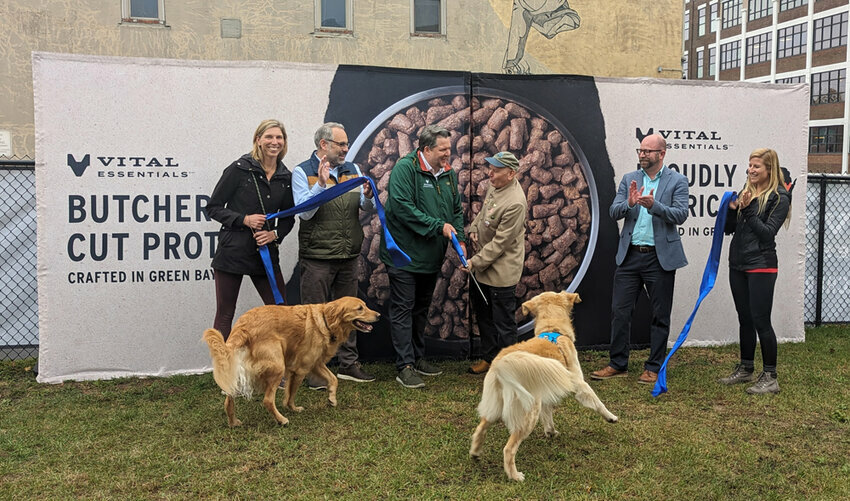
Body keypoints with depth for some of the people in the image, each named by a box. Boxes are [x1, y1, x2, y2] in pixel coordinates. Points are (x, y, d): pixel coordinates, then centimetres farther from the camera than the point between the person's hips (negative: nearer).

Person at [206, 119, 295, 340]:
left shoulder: (286, 177, 6)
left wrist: (275, 234, -4)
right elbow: (213, 207, -3)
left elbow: (288, 217, 16)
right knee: (224, 315, 3)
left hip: (266, 253, 4)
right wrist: (244, 219, -16)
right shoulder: (239, 169, -7)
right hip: (232, 252, -4)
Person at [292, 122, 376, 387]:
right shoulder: (302, 172, -4)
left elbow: (369, 208, 7)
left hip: (348, 256, 5)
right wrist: (320, 184, -25)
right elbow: (304, 212, -14)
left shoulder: (353, 170, 11)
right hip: (317, 257, -5)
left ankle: (349, 364, 23)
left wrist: (367, 196, -15)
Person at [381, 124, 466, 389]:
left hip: (431, 256, 8)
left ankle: (418, 358, 31)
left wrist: (460, 239, 0)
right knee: (403, 309, -2)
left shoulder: (448, 173, 8)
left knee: (422, 308, 18)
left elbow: (456, 210, 16)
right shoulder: (405, 168, -15)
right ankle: (405, 367, 3)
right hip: (404, 254, -8)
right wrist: (439, 226, -24)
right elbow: (403, 207, -26)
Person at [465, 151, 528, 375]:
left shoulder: (515, 203, -27)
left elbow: (499, 243, -24)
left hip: (502, 269, -10)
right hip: (483, 265, 10)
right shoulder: (495, 184, 1)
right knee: (482, 311, 22)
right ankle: (488, 356, 38)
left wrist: (474, 263, -19)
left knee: (503, 322, 3)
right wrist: (473, 228, 3)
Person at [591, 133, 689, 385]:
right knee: (619, 310, 5)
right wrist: (629, 203, -19)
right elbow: (613, 212, 2)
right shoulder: (629, 179, 10)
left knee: (660, 315, 6)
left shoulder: (677, 181, 1)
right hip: (629, 255, 3)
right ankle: (618, 364, 17)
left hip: (660, 257, -3)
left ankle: (654, 368, 18)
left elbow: (681, 214, -11)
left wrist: (653, 205, -26)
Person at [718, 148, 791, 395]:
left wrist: (748, 209, -19)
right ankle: (746, 369, 25)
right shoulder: (746, 191, 11)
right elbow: (728, 229, 11)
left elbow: (768, 233, -15)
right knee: (745, 320, 14)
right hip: (737, 263, 7)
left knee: (761, 321, -6)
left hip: (761, 266, -7)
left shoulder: (779, 197, -7)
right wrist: (732, 208, -6)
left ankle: (770, 377, 4)